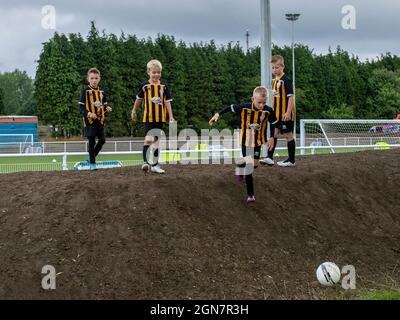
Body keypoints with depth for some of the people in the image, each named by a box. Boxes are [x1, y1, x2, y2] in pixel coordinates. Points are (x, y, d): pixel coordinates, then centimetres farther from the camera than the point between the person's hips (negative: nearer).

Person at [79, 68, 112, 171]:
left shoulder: (101, 92, 10)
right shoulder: (86, 91, -5)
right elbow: (81, 106, -6)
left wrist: (107, 108, -5)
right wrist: (89, 114, -21)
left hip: (100, 120, 5)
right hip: (90, 120, -5)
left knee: (102, 140, 6)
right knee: (92, 142, -3)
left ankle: (92, 156, 27)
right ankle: (92, 163, 6)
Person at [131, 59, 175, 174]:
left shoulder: (164, 86, 3)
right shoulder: (145, 86, -2)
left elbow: (167, 102, 3)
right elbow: (138, 99, 12)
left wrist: (171, 116, -3)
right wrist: (134, 112, 21)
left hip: (160, 118, 3)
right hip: (148, 117, -3)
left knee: (156, 141, 9)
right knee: (148, 139, -17)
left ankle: (155, 165, 16)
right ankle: (145, 162, -12)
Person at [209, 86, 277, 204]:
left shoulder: (268, 111, -17)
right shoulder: (244, 108, -22)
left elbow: (273, 123, 1)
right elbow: (230, 108, -7)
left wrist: (272, 137, 2)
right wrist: (218, 114, -7)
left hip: (258, 141, 3)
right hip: (245, 140, -3)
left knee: (254, 164, 14)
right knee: (249, 165, -11)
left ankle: (240, 166, 51)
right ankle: (250, 194, -6)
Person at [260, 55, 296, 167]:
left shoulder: (286, 80, -16)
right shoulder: (275, 80, 9)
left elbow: (290, 97, -18)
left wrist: (288, 113, -22)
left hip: (285, 114, -8)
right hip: (276, 113, 8)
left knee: (288, 134, 1)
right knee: (274, 133, 7)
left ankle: (291, 160, 11)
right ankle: (270, 158, 10)